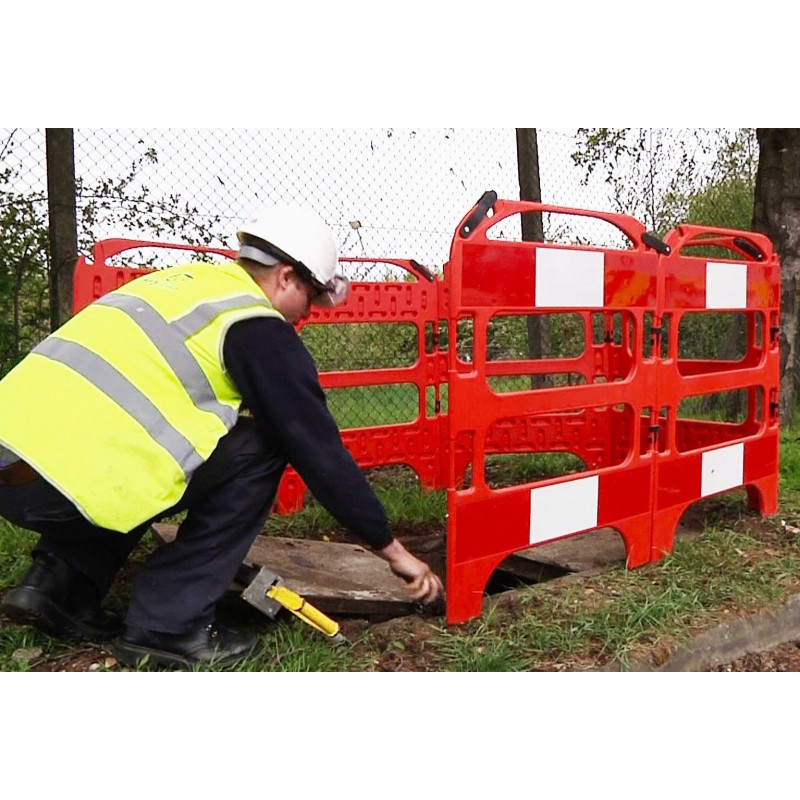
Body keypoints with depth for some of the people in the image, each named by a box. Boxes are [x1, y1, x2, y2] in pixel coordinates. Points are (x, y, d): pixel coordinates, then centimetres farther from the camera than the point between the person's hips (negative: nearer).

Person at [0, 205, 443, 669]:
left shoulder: (184, 283, 22)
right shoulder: (258, 329, -2)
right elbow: (320, 451, -2)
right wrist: (393, 551, 9)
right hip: (64, 479, -9)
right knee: (258, 451, -1)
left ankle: (57, 588, 21)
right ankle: (167, 627, 4)